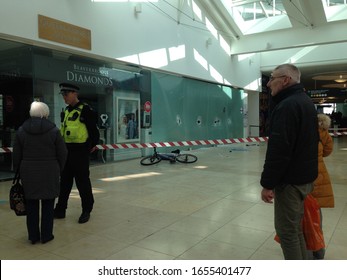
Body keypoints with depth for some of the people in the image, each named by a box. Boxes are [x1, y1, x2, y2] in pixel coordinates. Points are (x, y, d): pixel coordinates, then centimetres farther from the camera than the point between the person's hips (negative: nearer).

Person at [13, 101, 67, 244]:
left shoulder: (21, 131, 1)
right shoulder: (53, 130, -7)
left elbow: (16, 155, 4)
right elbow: (62, 153, -4)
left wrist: (20, 170, 16)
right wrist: (59, 169, 9)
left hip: (28, 173, 3)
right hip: (49, 173, -2)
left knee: (31, 205, 12)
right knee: (47, 205, 8)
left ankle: (33, 236, 20)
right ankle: (46, 235, 15)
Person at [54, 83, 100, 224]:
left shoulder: (85, 110, -11)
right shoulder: (66, 111, 14)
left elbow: (93, 128, -12)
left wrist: (92, 144, -10)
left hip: (80, 151, -8)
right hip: (66, 150, 8)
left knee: (82, 182, 1)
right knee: (64, 182, 15)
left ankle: (86, 211, 15)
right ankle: (60, 210, 27)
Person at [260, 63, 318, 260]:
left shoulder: (287, 106, -20)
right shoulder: (306, 102, 14)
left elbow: (278, 150, -26)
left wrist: (268, 183, -20)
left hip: (290, 179, -10)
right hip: (305, 176, 10)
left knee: (286, 229, 1)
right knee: (295, 226, 20)